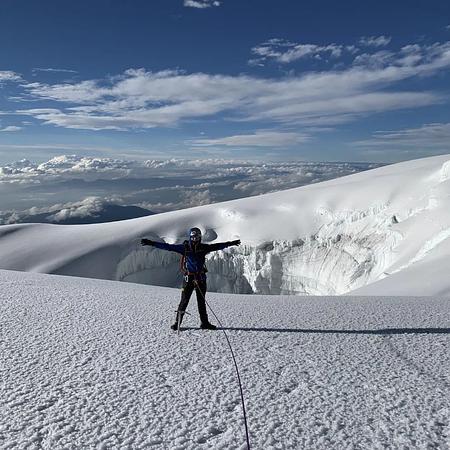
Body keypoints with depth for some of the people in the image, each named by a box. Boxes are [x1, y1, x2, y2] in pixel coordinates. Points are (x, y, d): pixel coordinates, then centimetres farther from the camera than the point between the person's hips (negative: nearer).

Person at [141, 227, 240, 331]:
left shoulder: (204, 248, 5)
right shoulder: (184, 247, -3)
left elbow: (218, 246, 11)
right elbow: (168, 246, -7)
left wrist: (231, 243, 13)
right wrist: (151, 243, -12)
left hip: (201, 278, 3)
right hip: (188, 277, -3)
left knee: (202, 302, 11)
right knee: (184, 301, -3)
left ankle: (204, 322, 20)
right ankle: (177, 323, 7)